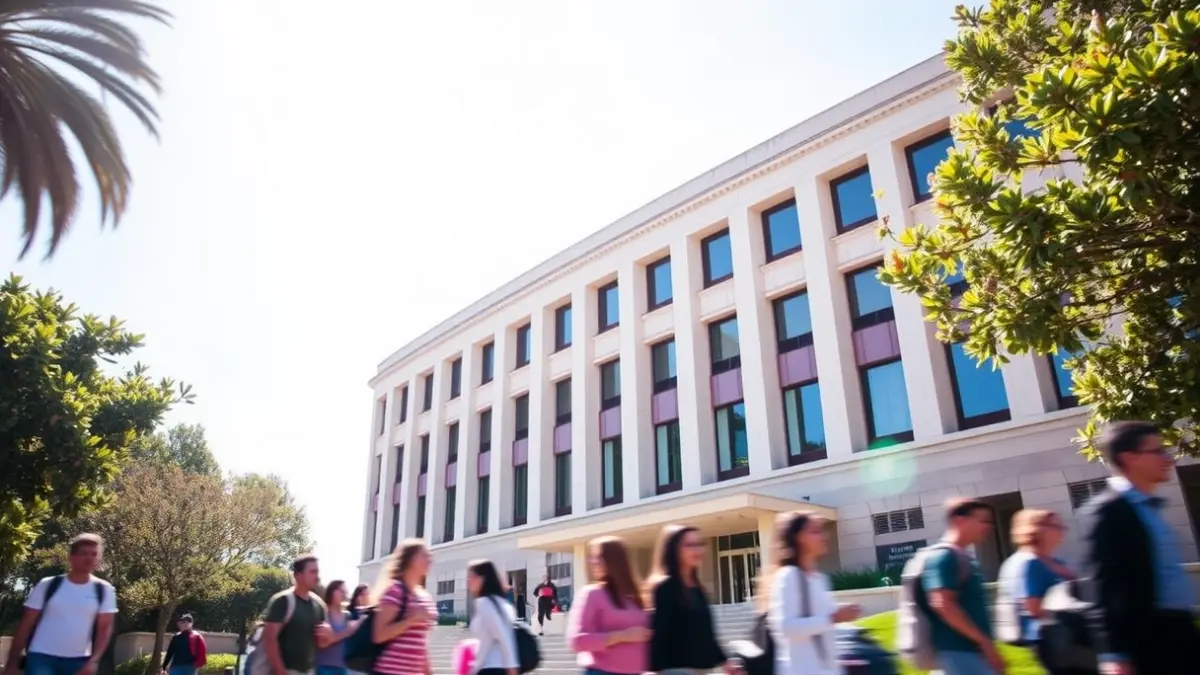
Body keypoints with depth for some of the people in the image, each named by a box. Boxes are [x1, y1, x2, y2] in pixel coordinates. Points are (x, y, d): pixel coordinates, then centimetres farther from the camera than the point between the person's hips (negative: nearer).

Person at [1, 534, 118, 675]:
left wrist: (94, 661, -14)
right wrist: (12, 663, 1)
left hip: (78, 661, 2)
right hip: (41, 657, -2)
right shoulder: (48, 585, 0)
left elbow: (105, 628, -1)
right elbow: (25, 625, 4)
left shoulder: (104, 590, 1)